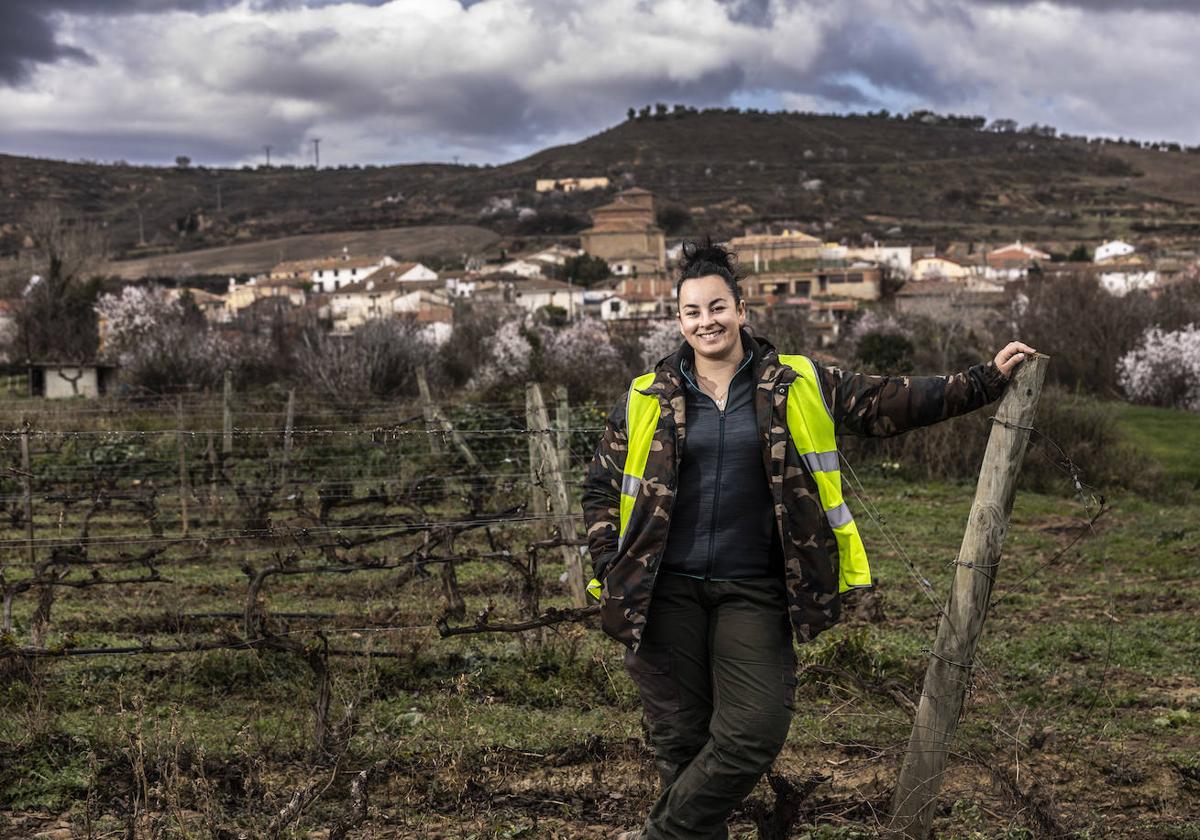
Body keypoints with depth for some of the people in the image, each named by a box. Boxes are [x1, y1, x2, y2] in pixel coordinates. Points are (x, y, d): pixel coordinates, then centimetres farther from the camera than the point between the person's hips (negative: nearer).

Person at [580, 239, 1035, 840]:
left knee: (755, 731, -9)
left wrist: (986, 380, -2)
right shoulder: (647, 398, 5)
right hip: (667, 590, 0)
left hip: (753, 592, 0)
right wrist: (609, 569, 2)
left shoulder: (798, 386, 4)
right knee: (679, 737, 4)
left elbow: (889, 403, 5)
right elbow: (601, 486, 12)